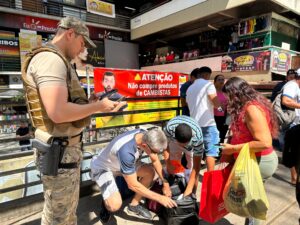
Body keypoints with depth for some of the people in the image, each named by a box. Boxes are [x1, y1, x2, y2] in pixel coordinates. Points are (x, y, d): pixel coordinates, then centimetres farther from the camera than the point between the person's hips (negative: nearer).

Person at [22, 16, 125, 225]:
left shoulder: (58, 61, 15)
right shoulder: (50, 59, -19)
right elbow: (58, 112, -30)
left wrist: (88, 103, 7)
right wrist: (98, 106, -18)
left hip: (69, 146, 10)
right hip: (59, 150, -10)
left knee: (69, 207, 25)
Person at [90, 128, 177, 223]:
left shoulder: (146, 136, -19)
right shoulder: (126, 151, -41)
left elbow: (155, 160, -2)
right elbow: (133, 185, -31)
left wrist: (165, 183, -4)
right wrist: (160, 198, -25)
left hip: (117, 163, 7)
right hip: (102, 168, -7)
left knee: (150, 172, -6)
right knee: (115, 205, -26)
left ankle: (134, 205, 12)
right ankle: (107, 202, 11)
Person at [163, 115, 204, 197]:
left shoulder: (197, 137, -42)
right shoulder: (169, 127, -41)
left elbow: (196, 166, -35)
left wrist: (189, 189, -35)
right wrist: (168, 164, -24)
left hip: (192, 146, -1)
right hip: (173, 141, 2)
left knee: (193, 169, -12)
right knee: (171, 169, 2)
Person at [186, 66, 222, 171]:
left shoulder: (190, 88, 17)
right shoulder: (208, 84, -5)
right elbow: (216, 104, -13)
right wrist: (219, 104, 8)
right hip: (208, 124, -7)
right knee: (211, 151, 1)